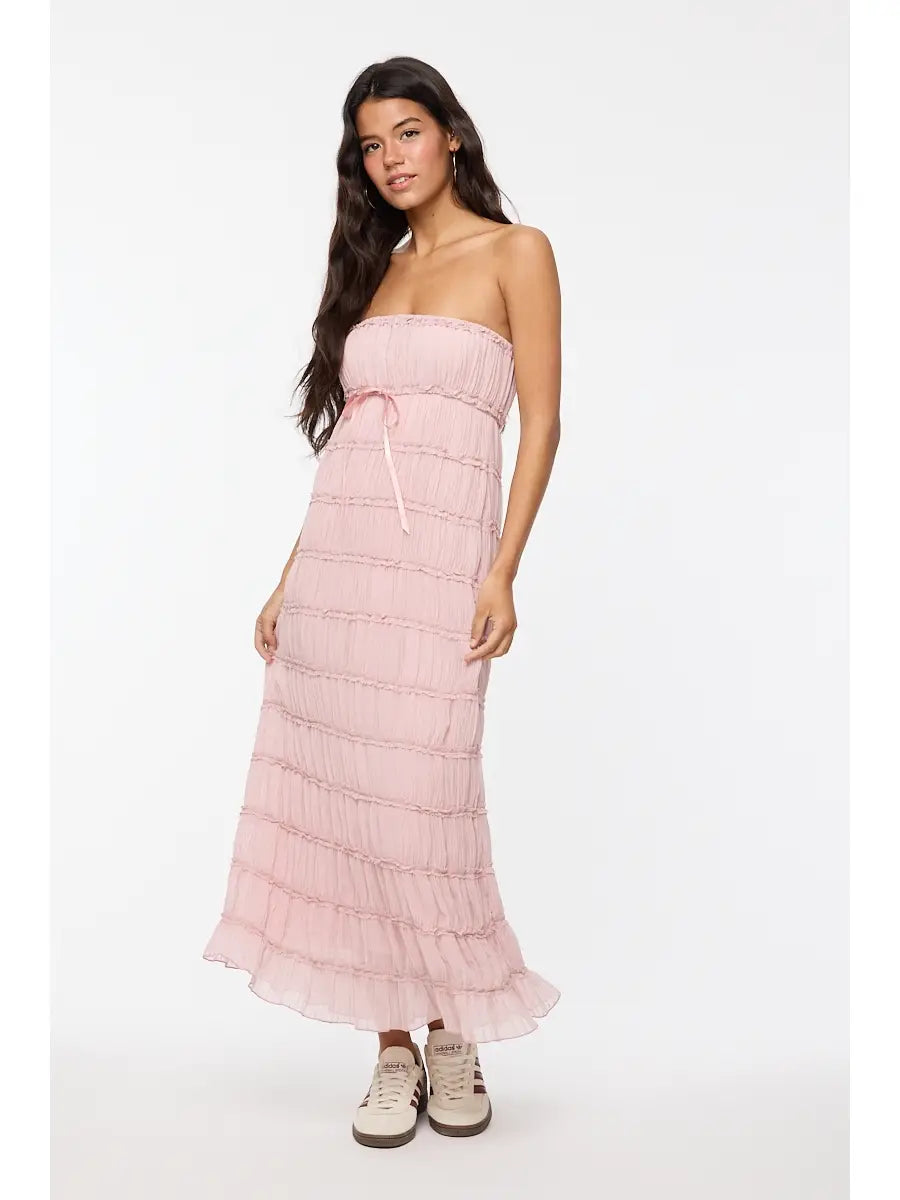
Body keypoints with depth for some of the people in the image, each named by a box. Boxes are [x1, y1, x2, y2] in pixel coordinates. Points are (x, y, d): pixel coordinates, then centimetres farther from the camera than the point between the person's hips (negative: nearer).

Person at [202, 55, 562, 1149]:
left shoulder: (515, 252, 5)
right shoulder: (375, 270, 19)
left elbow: (541, 421, -2)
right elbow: (345, 442, 16)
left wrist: (502, 573, -13)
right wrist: (290, 578, 10)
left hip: (437, 558, -5)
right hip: (335, 554, 5)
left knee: (418, 804, -6)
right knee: (334, 800, 2)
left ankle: (453, 1039, 17)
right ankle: (393, 1052, 15)